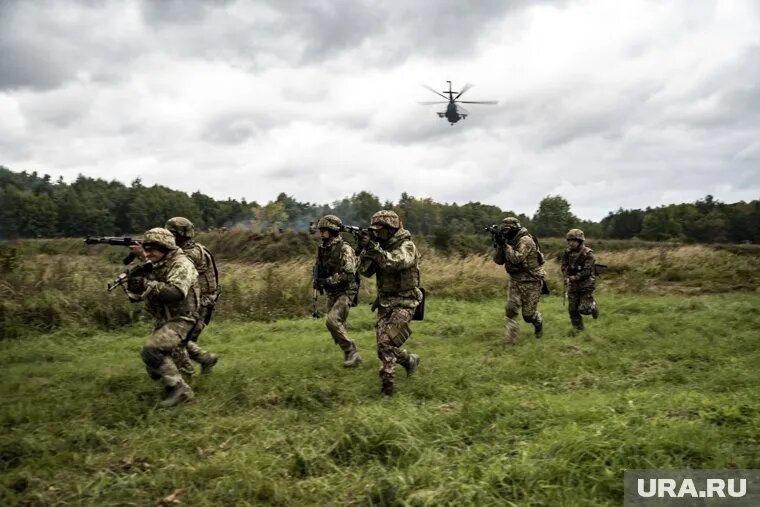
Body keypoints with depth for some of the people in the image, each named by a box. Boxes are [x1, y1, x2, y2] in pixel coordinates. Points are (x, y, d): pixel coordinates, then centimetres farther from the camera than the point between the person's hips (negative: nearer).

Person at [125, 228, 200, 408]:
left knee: (151, 351, -26)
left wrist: (147, 285, -38)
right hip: (161, 322, 9)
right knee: (154, 369, 11)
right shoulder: (152, 267, 9)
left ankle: (179, 388, -16)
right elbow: (135, 296, 8)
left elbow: (176, 293, -33)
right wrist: (132, 282, -14)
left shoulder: (181, 264, -16)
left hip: (180, 321, -9)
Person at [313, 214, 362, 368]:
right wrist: (317, 281, 1)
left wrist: (327, 281, -24)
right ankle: (351, 356, 24)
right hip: (331, 294, 8)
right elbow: (319, 269, 22)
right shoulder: (322, 249, 8)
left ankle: (350, 352, -10)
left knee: (332, 320, -23)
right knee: (338, 326, 10)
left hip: (345, 292, -8)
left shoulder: (344, 249, -15)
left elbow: (348, 274, -23)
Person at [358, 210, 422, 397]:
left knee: (386, 341, -18)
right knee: (384, 345, 5)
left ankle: (387, 381, -1)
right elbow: (365, 271, 2)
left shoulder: (406, 246, -11)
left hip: (403, 303, -7)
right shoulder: (381, 247, 9)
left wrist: (374, 248, -36)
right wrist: (366, 250, -14)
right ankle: (410, 361, 25)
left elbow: (395, 263, -31)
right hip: (384, 302, 7)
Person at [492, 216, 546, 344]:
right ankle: (511, 338, -5)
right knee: (511, 309, -10)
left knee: (528, 314, 1)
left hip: (530, 282, -6)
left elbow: (516, 258, -28)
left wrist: (505, 244, -23)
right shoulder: (509, 242, 7)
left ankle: (539, 323, 35)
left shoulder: (526, 240, -17)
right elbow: (498, 260, 4)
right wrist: (498, 245, -10)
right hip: (515, 281, 6)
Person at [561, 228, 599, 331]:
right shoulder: (567, 253, 1)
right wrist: (566, 278, -15)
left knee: (584, 309, -6)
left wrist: (573, 278, -27)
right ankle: (578, 330, 20)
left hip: (586, 285, -5)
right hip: (573, 286, 5)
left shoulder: (588, 253, -15)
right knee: (572, 309, 4)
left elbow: (586, 271, -20)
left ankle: (592, 306, 28)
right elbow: (564, 267, 4)